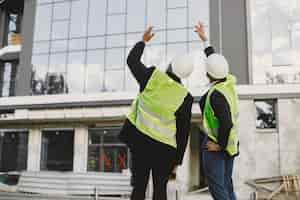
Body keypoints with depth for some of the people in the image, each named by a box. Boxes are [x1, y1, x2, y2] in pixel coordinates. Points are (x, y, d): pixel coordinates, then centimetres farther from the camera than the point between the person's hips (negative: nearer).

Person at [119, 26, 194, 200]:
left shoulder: (151, 76, -10)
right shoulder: (185, 98, -12)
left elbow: (132, 60, 8)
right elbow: (183, 132, -7)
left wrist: (144, 41, 22)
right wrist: (178, 160, 4)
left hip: (139, 141, 2)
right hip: (164, 148, -2)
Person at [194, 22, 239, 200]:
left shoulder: (216, 94, -25)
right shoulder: (229, 82, -1)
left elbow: (226, 123, -31)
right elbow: (216, 61, 15)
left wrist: (220, 144, -16)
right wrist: (205, 39, 23)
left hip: (215, 145, -9)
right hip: (231, 142, 9)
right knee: (227, 184, 17)